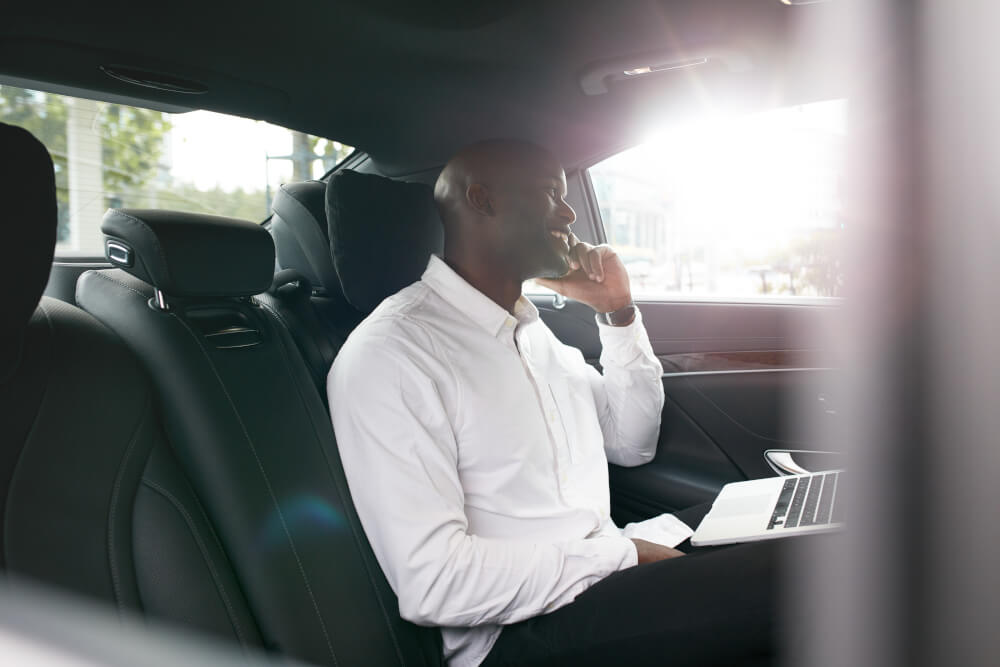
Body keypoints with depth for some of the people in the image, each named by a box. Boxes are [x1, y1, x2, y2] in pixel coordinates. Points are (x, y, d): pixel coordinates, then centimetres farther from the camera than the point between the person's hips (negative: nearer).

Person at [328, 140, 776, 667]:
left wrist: (619, 314, 11)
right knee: (771, 582, -26)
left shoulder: (534, 331, 15)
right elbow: (432, 580, -22)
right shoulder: (388, 353, -14)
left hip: (604, 584, 8)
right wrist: (626, 556, -16)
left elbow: (631, 446, 24)